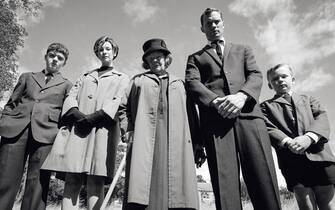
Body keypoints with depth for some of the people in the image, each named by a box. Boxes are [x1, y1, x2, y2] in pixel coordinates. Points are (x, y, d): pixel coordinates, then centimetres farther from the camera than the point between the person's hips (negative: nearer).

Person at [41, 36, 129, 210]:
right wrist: (77, 114, -7)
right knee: (72, 178, -10)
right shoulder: (85, 76, 31)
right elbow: (71, 97, 16)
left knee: (96, 179, -13)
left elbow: (117, 102, 3)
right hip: (78, 128, 3)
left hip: (103, 127, -3)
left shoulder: (122, 78, 21)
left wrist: (93, 117, -12)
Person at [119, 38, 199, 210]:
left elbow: (189, 114, 19)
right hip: (144, 139, -1)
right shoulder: (138, 80, 23)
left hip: (175, 142, 2)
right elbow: (123, 107, 18)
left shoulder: (178, 84, 27)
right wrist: (127, 130, 2)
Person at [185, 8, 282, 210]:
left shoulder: (243, 50, 30)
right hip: (215, 119, 0)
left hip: (249, 114, 1)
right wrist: (216, 101, -12)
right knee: (225, 187, -11)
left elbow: (256, 75, 13)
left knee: (265, 185, -11)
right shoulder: (195, 58, 27)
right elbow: (192, 84, 8)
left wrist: (242, 96, -10)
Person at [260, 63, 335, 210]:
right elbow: (268, 129, 0)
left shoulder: (308, 99, 24)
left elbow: (321, 118, 5)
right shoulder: (267, 106, 17)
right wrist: (288, 142, -21)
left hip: (319, 155, 2)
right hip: (292, 160, -2)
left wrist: (309, 137, -16)